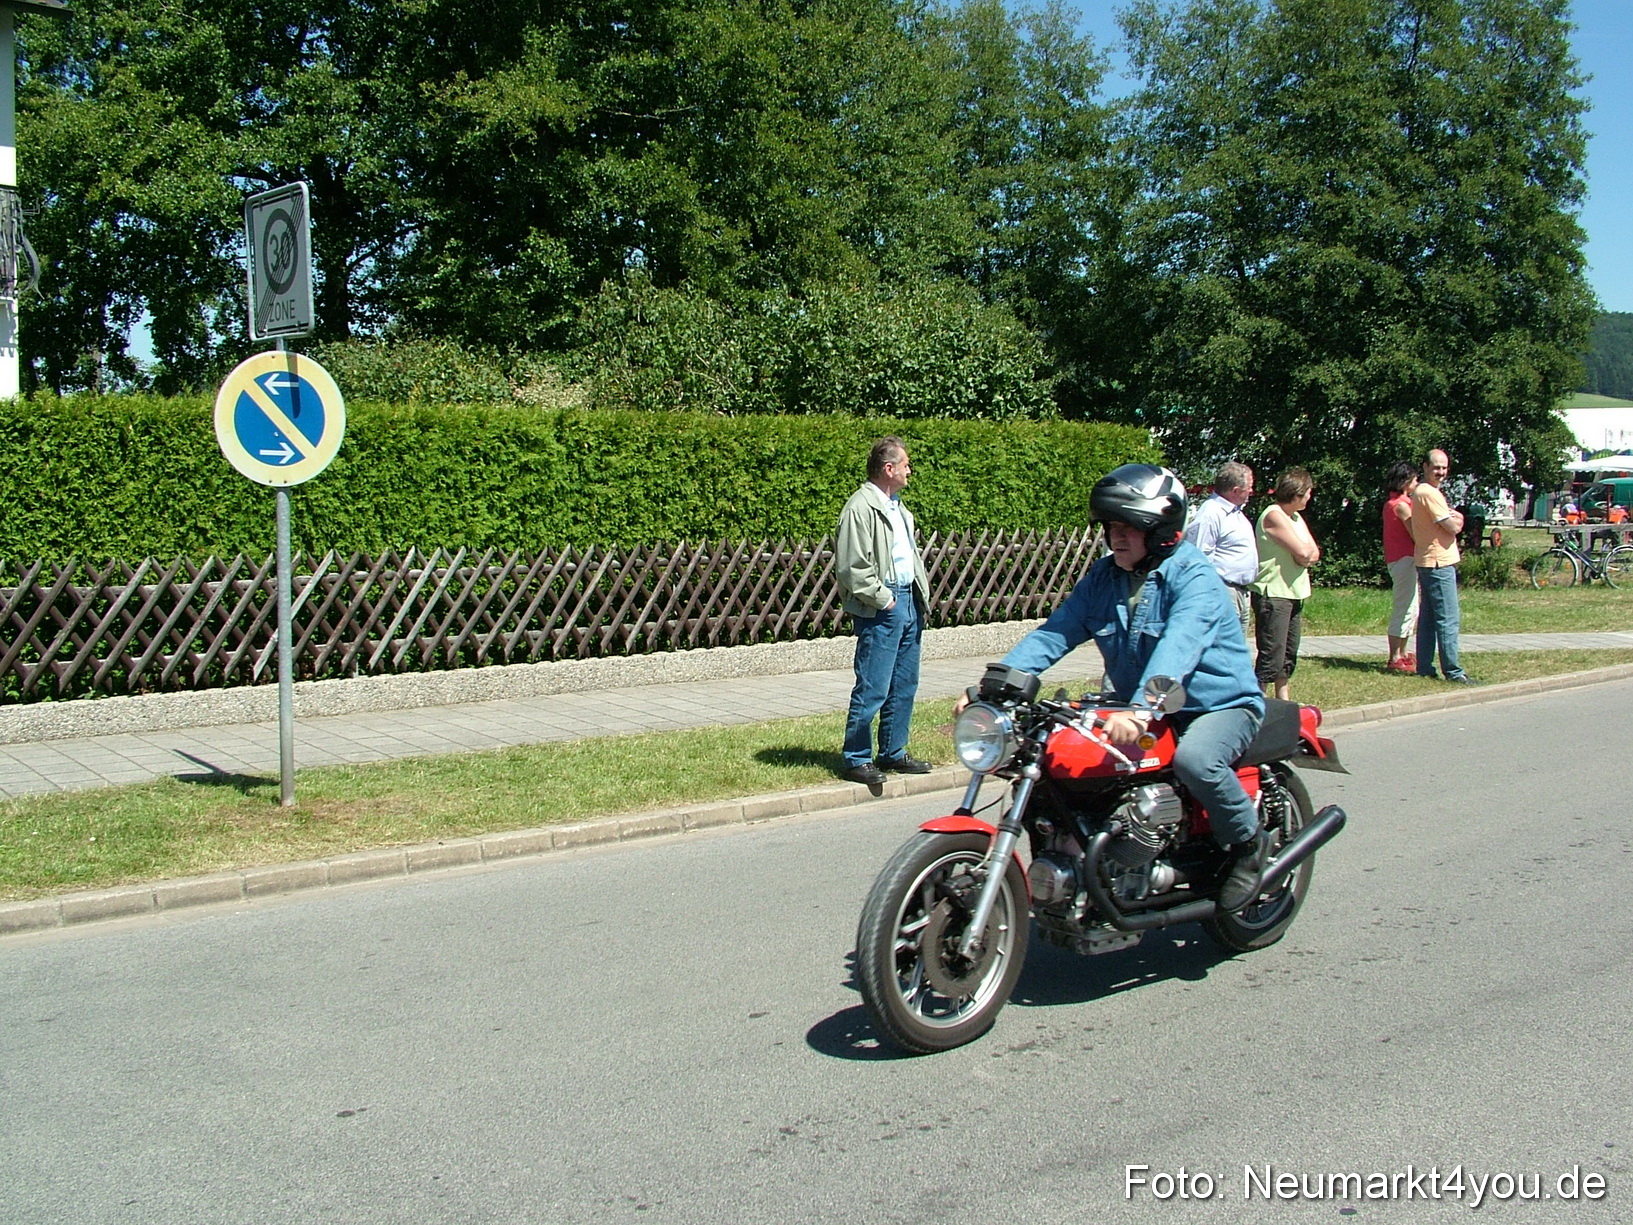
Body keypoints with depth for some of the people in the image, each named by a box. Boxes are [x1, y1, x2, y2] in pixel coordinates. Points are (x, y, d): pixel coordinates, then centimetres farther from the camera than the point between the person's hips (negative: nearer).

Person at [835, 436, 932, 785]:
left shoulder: (897, 507, 18)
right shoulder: (861, 508, -13)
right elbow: (851, 567, -19)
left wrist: (921, 595, 14)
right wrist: (882, 599, -15)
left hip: (908, 602, 10)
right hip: (880, 610, -9)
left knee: (904, 687, 13)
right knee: (872, 689, -7)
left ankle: (893, 753, 24)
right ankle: (856, 760, 2)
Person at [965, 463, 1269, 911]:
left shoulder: (1195, 579, -18)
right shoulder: (1103, 577, 3)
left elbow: (1178, 648, -35)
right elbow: (1055, 632, -5)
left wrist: (1141, 712, -52)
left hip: (1220, 705, -6)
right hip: (1136, 706, 6)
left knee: (1194, 758, -37)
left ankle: (1248, 842, -8)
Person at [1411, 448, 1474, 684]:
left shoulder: (1419, 492, 17)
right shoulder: (1430, 493, -15)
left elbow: (1451, 519, 19)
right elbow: (1453, 527, -17)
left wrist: (1453, 517, -2)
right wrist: (1456, 520, 3)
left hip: (1425, 562, 11)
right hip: (1439, 562, -11)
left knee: (1427, 618, 12)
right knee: (1448, 620, -8)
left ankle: (1425, 668, 15)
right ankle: (1452, 671, -7)